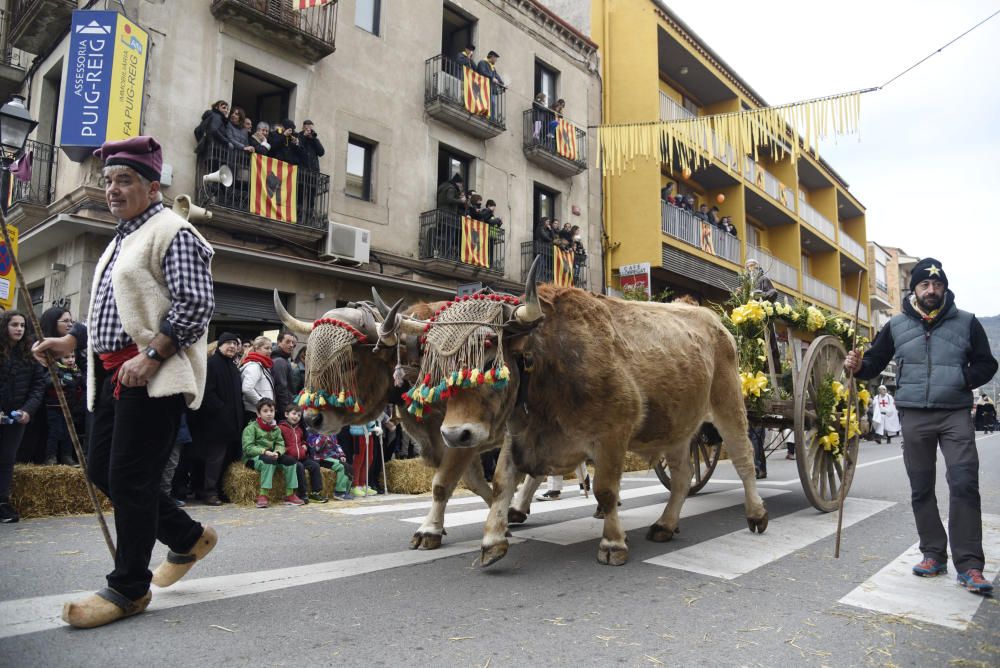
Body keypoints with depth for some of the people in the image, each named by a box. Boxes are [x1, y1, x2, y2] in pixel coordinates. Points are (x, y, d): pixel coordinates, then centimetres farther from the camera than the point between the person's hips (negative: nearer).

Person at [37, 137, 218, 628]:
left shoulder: (171, 232, -8)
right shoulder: (123, 238, 22)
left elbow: (194, 305, -18)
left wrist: (150, 356, -23)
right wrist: (71, 342, 16)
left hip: (153, 377, -10)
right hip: (114, 373, 10)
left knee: (129, 479, -6)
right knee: (101, 470, 12)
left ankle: (128, 588, 10)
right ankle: (188, 539, 26)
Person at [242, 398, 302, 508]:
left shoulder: (276, 428, 14)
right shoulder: (251, 428, -5)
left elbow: (280, 444, 6)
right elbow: (248, 448, -14)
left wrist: (277, 452, -18)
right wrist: (265, 452, -25)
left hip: (271, 456, 6)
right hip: (253, 458, -6)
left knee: (290, 460, -17)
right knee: (269, 461, -37)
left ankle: (290, 494, -12)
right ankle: (262, 494, -35)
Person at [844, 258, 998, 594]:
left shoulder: (966, 322, 6)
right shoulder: (896, 326, 7)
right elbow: (875, 362, 11)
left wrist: (964, 379, -12)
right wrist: (857, 366, -11)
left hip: (956, 414, -1)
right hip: (914, 416, 2)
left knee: (964, 484, -10)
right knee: (921, 489, 7)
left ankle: (969, 565, -4)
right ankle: (934, 554, 20)